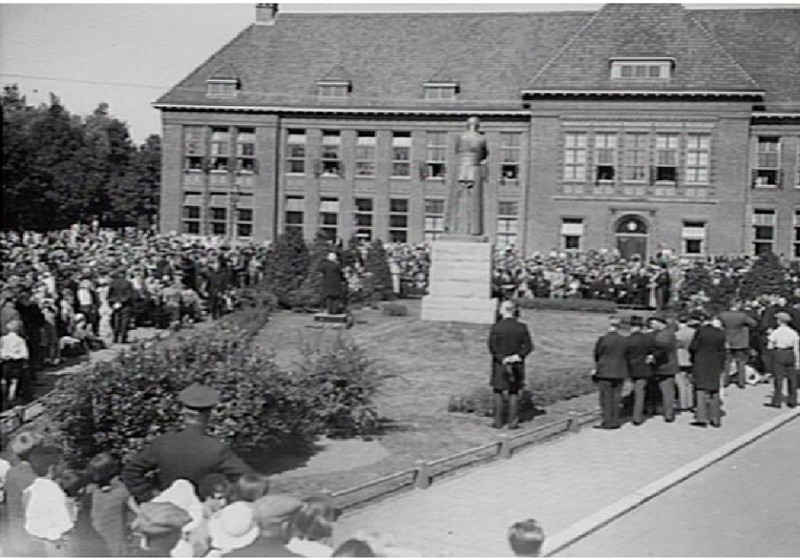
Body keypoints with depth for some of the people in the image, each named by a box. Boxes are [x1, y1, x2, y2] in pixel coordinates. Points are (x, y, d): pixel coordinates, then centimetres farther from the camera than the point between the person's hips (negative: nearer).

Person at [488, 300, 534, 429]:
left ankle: (498, 421, 11)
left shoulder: (496, 327, -11)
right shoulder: (522, 327, -4)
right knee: (514, 393, 11)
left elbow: (492, 347, -14)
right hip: (517, 366, 2)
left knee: (498, 392, 11)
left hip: (499, 365, -2)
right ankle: (512, 422, 10)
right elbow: (528, 347, -6)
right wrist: (518, 356, -12)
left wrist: (503, 360, -13)